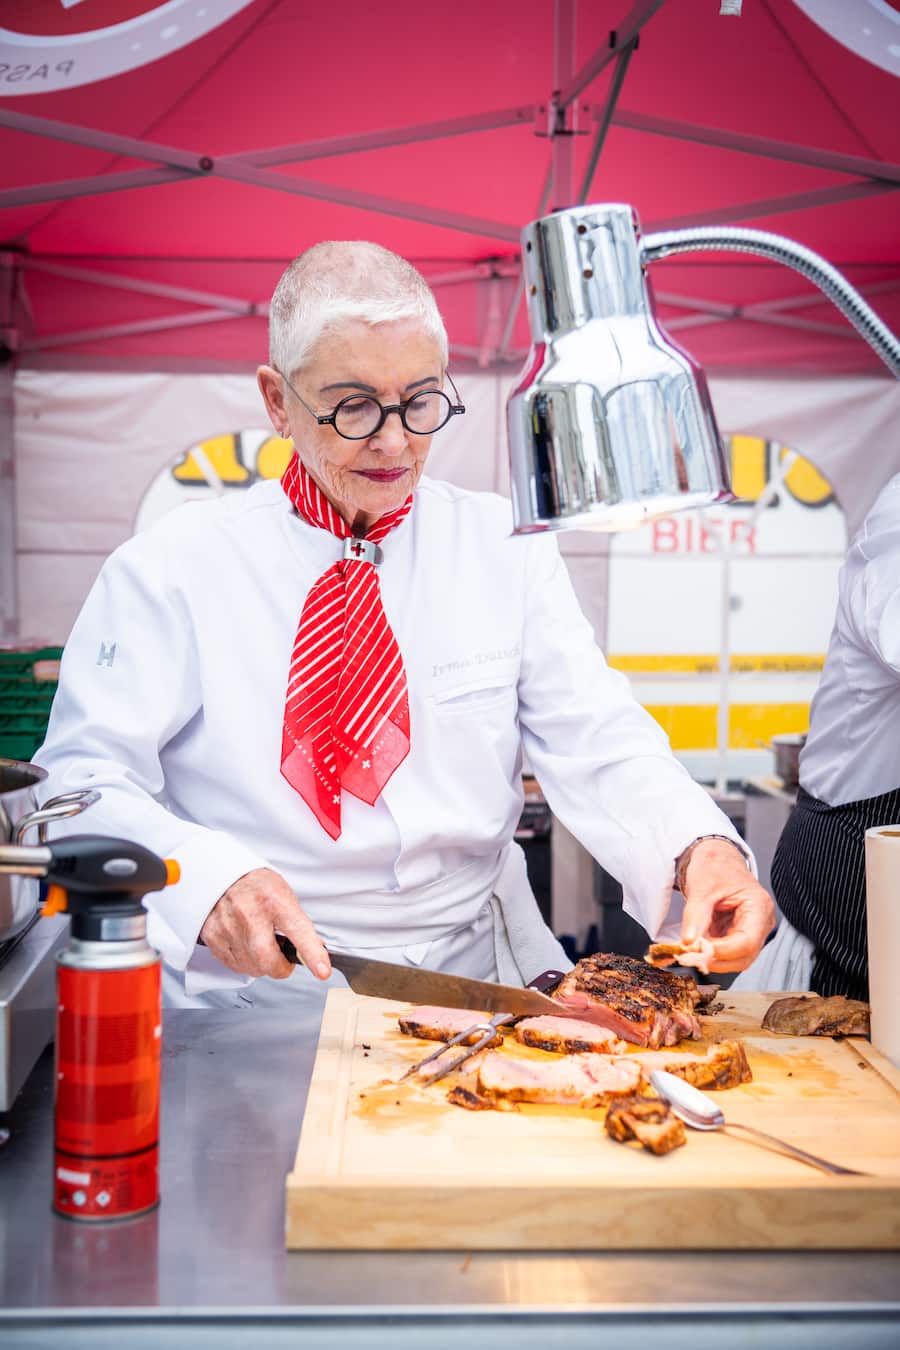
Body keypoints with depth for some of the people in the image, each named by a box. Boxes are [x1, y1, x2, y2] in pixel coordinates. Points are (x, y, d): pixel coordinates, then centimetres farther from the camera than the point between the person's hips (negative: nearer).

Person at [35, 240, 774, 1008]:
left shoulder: (507, 549, 8)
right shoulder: (170, 568, 0)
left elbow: (598, 743, 1)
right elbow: (85, 781, -3)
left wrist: (699, 849, -20)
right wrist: (207, 879, -23)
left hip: (472, 981, 2)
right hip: (250, 996, -1)